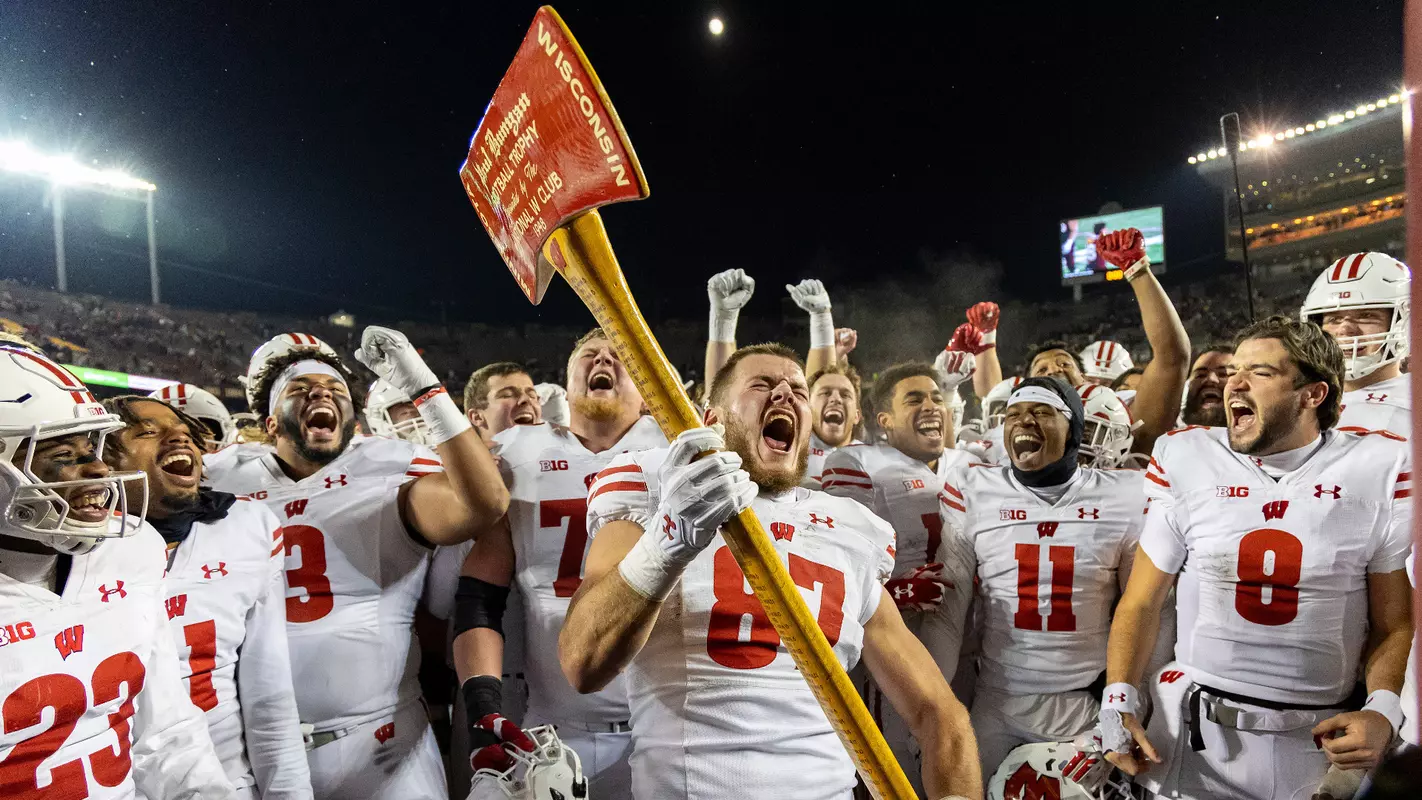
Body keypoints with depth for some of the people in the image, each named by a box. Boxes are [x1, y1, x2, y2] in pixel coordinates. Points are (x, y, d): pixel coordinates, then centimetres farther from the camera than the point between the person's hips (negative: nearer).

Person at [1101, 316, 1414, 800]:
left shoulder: (1379, 471, -4)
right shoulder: (1185, 462, -4)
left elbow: (1393, 620, 2)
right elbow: (1141, 604, -1)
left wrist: (1383, 709, -13)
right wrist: (1118, 701, -9)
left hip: (1323, 741, 0)